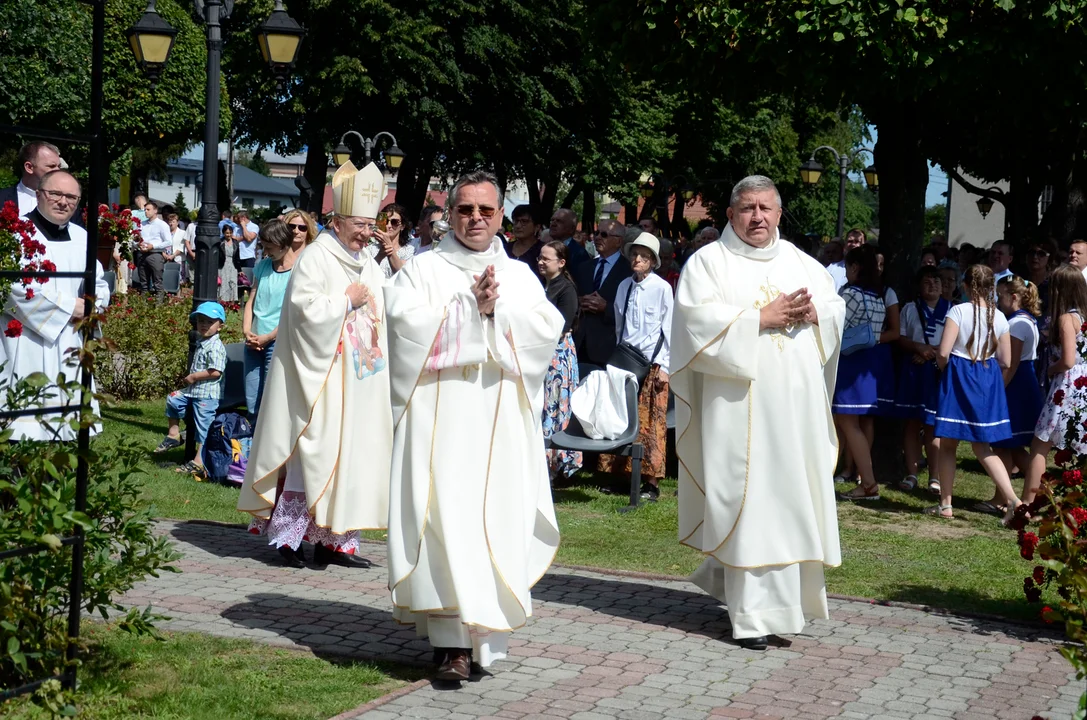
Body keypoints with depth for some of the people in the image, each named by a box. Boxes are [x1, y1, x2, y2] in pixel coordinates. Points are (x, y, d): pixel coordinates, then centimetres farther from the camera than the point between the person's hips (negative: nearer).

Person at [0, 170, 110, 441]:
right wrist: (68, 307, -15)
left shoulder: (81, 238, 14)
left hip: (68, 349, 7)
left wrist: (92, 307, -3)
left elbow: (100, 285, 21)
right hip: (26, 351, -7)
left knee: (70, 427, 8)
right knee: (24, 429, -9)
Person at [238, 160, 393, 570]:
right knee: (314, 452, -8)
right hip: (321, 379, -7)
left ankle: (334, 539, 8)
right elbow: (305, 309, -18)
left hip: (361, 381, 8)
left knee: (352, 455, 5)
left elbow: (381, 315, 25)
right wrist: (347, 300, -11)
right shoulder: (315, 259, -8)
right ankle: (288, 534, 0)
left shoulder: (370, 266, 16)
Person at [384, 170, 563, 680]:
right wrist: (471, 309, -11)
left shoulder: (519, 275, 16)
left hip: (502, 422, 3)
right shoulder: (424, 270, 9)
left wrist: (497, 310, -10)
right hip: (441, 417, -2)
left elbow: (548, 329, 1)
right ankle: (453, 640, -12)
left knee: (498, 519, -1)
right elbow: (406, 322, -9)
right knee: (447, 517, -10)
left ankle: (485, 629, 9)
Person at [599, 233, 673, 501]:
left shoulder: (662, 288, -5)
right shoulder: (624, 286, 8)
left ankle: (651, 483, 2)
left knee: (651, 422, -2)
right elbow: (619, 325, 13)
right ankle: (621, 473, 10)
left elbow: (668, 328, -4)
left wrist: (665, 366, -5)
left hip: (652, 363, -4)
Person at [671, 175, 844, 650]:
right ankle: (754, 615, -3)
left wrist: (813, 312, -7)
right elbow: (698, 318, -11)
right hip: (740, 405, -5)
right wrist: (761, 317, -13)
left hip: (797, 405, 5)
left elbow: (838, 308, 15)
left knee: (794, 498, 5)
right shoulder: (709, 261, 2)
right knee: (747, 500, -7)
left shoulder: (802, 263, 18)